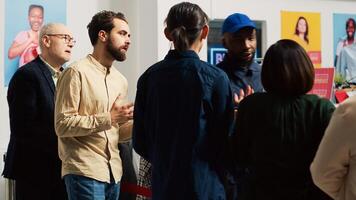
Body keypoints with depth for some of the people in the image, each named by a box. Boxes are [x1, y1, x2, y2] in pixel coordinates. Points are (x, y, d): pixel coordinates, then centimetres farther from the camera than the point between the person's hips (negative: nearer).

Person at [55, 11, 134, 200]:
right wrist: (109, 118, -18)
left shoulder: (121, 80, 13)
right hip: (85, 172, -7)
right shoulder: (77, 72, -8)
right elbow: (62, 124, -14)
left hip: (114, 171, 7)